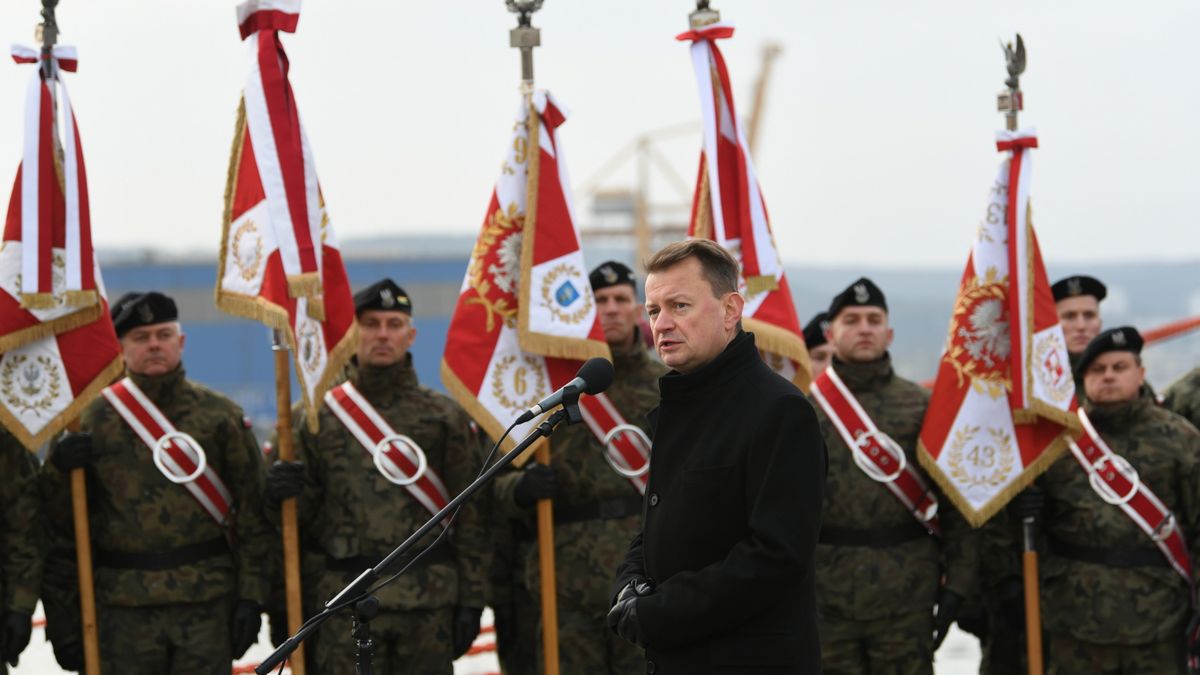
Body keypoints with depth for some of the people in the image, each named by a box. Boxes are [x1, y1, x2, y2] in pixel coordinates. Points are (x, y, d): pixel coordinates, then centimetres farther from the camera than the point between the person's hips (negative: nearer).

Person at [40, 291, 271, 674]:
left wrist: (251, 596, -3)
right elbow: (62, 527, 3)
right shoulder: (93, 420, 3)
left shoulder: (221, 416, 6)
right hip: (121, 608, -1)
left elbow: (251, 512, 5)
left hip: (208, 603, 1)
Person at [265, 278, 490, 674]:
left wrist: (472, 600, -3)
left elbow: (471, 515, 3)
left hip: (430, 600, 0)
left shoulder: (445, 416, 5)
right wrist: (281, 494, -12)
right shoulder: (320, 415, 8)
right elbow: (307, 512, 11)